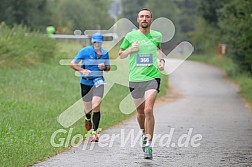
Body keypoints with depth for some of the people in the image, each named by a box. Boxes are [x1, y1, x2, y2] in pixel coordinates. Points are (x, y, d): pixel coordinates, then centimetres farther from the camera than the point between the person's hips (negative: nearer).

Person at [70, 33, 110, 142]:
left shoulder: (105, 53, 3)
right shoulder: (85, 51, -7)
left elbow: (108, 68, 14)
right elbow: (72, 64, -4)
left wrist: (104, 67, -10)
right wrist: (82, 70, -20)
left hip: (98, 82, 1)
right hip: (86, 82, -1)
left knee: (96, 106, -16)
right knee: (88, 108, 7)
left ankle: (94, 132, -11)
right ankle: (87, 119, 46)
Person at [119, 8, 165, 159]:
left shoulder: (157, 36, 6)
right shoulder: (131, 36, 2)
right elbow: (121, 55, 11)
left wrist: (162, 60, 9)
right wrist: (130, 49, -9)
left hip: (152, 77, -1)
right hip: (135, 79, 1)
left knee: (148, 110, -18)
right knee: (140, 111, 12)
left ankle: (149, 144, -15)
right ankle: (144, 133, 42)